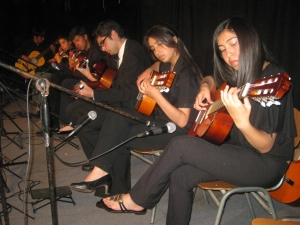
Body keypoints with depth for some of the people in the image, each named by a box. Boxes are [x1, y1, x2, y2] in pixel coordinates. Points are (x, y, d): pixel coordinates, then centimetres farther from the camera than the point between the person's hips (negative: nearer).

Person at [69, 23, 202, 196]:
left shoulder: (186, 74, -21)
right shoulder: (167, 66, 4)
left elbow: (182, 121, -26)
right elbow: (156, 66, 32)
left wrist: (156, 95, -33)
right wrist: (147, 72, 9)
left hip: (177, 131, -9)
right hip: (159, 118, 9)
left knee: (118, 138, -14)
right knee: (119, 114, -7)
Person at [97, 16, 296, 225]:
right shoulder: (239, 74, 4)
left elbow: (266, 146, -20)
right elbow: (210, 79, 27)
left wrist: (242, 122, -40)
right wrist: (205, 88, 4)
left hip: (267, 163, -7)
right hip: (238, 151, 7)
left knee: (181, 145, -19)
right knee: (181, 175, -17)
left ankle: (137, 200, -1)